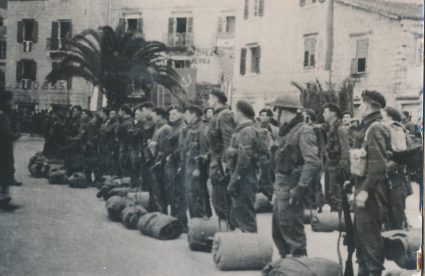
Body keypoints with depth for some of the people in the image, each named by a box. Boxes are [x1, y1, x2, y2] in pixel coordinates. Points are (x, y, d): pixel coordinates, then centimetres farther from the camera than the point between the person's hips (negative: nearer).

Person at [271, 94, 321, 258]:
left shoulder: (304, 132, -16)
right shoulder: (287, 131, 14)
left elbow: (313, 163, -25)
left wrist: (299, 188, -27)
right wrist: (277, 187, 16)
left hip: (291, 191, -10)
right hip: (280, 189, 10)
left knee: (293, 233, -2)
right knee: (278, 232, 19)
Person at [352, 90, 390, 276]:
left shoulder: (375, 129, -15)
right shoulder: (367, 128, 15)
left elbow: (378, 165, -23)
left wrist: (366, 190, -25)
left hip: (369, 190, -10)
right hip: (363, 186, 10)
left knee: (369, 233, -4)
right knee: (360, 233, 17)